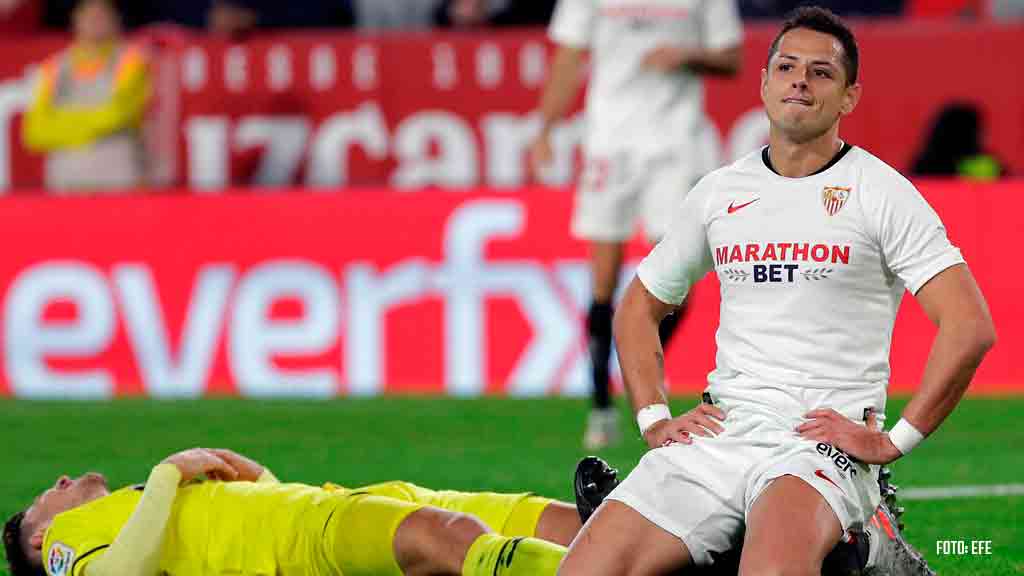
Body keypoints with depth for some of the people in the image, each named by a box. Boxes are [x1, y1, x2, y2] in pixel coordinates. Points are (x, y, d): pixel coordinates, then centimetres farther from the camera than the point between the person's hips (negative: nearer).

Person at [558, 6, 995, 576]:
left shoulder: (881, 193, 0)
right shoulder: (719, 191, 15)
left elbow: (970, 327, -8)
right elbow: (639, 310, 27)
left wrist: (895, 441, -10)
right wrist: (654, 418, 12)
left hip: (824, 438, -5)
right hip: (717, 433, 5)